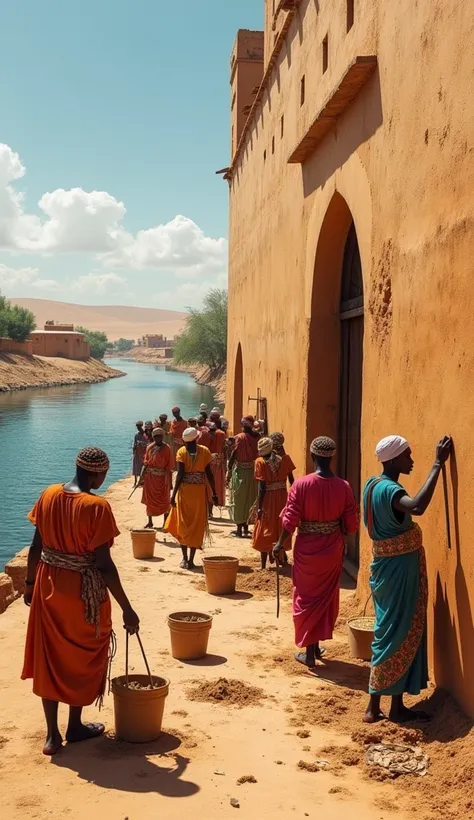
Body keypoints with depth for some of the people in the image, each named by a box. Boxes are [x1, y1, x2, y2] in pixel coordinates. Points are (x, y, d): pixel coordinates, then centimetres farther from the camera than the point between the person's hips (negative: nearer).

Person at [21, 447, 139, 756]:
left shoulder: (49, 495, -4)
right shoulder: (97, 506, -21)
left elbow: (36, 547, 3)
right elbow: (104, 564, -21)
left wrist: (30, 583, 17)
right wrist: (127, 609, -13)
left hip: (49, 585, 5)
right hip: (84, 591, -5)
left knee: (49, 658, 14)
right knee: (82, 656, 17)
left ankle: (53, 734, 18)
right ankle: (75, 726, 31)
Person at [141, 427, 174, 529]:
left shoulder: (167, 449, -8)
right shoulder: (150, 447, 4)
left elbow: (169, 467, -8)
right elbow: (146, 463, 8)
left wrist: (170, 482, -10)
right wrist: (142, 475, 1)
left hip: (162, 477, -4)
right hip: (150, 477, 4)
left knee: (164, 501, 2)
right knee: (149, 499, 12)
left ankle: (165, 521, 14)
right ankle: (150, 522, 25)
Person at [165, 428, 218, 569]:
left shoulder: (182, 452, -5)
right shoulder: (204, 451, -1)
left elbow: (180, 474, -11)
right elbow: (209, 474, 0)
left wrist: (174, 494, -7)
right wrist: (214, 493, 7)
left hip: (184, 490, -1)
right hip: (199, 491, 1)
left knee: (182, 524, 12)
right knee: (196, 525, 7)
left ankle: (185, 558, 11)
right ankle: (191, 560, 7)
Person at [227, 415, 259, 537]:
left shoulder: (240, 437, -12)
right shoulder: (256, 437, -1)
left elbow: (234, 454, -13)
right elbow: (259, 453, -1)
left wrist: (229, 470, -9)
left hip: (240, 471, -4)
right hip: (253, 471, 4)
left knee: (239, 500, 5)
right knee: (250, 499, 15)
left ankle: (239, 529, 9)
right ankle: (246, 527, 23)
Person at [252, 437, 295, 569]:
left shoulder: (260, 462, -11)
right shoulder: (284, 459, -1)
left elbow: (262, 487, -13)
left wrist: (259, 507, -10)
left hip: (268, 499, -3)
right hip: (282, 497, 3)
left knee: (264, 532, 7)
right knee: (280, 529, 22)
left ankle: (263, 565, 7)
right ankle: (282, 556, 32)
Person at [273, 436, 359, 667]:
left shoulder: (302, 484, -16)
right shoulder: (343, 487, -9)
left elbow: (290, 520, -14)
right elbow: (351, 525, -5)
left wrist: (280, 544, 0)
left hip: (307, 550, -2)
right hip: (333, 550, 2)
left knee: (306, 598, 11)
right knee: (326, 598, 19)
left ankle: (309, 651, 15)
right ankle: (316, 645, 30)